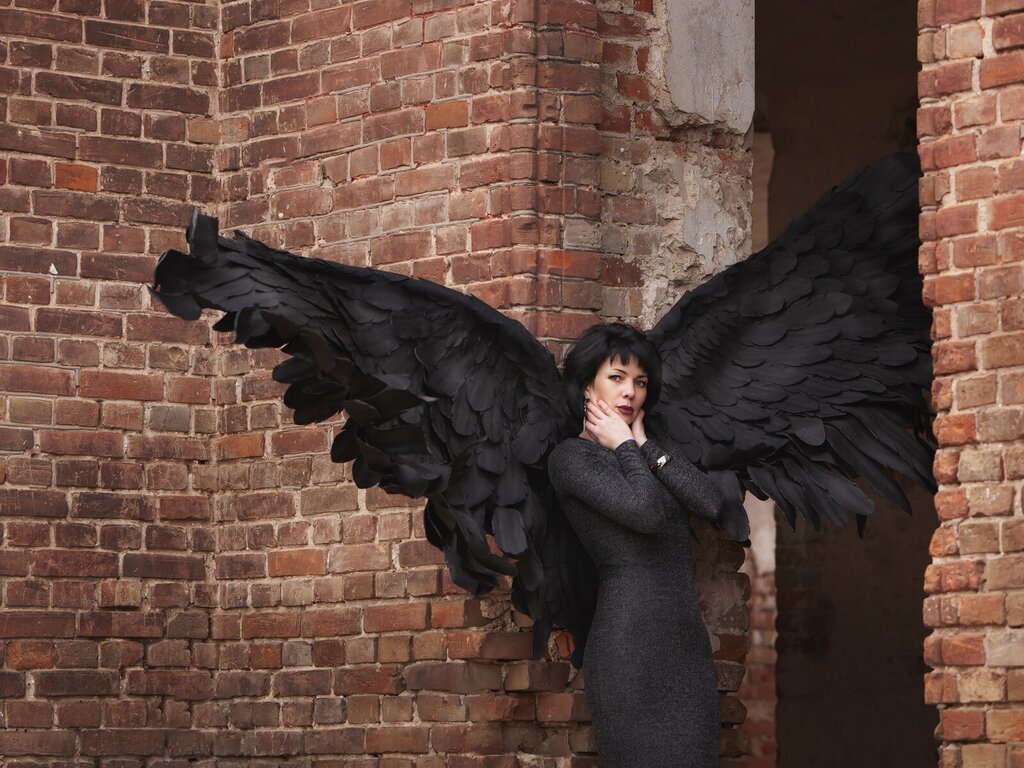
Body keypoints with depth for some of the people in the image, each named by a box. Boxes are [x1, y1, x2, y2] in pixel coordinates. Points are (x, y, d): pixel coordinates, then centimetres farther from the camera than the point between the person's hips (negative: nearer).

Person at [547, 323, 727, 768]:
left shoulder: (642, 457, 21)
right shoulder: (572, 456, -1)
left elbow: (711, 504, 4)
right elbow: (644, 510, -17)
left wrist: (645, 446, 5)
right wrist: (625, 446, -1)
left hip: (688, 642, 7)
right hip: (631, 645, -7)